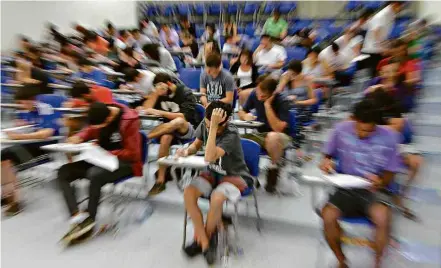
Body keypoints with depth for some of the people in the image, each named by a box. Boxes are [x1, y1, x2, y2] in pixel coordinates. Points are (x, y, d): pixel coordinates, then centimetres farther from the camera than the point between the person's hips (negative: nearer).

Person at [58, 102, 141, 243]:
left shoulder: (129, 120, -20)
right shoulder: (100, 115, -2)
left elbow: (132, 153, -19)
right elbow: (91, 131, 19)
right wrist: (79, 137, -3)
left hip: (124, 162, -7)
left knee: (94, 174, -34)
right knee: (64, 171, -8)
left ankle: (89, 221, -14)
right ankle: (77, 217, -21)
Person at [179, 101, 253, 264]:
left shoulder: (231, 135, -28)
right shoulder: (204, 125, -10)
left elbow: (209, 158, -40)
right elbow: (196, 144, 7)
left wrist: (214, 127, -43)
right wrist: (186, 151, -15)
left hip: (235, 176, -5)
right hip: (213, 173, 6)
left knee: (216, 199, -33)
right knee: (188, 193, -19)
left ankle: (206, 236, 1)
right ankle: (204, 241, -3)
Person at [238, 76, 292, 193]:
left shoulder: (282, 102, -19)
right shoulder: (254, 94, -6)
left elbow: (278, 128, -29)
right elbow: (241, 112, 6)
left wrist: (267, 105, -29)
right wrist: (246, 116, -17)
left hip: (280, 137, -4)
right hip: (260, 134, 5)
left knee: (272, 137, -40)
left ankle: (274, 169, -13)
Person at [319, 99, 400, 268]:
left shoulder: (388, 137, -7)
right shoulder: (341, 129, -7)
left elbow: (389, 175, 1)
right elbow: (328, 155, 4)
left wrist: (381, 181, -22)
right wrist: (326, 161, -19)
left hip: (373, 189, 0)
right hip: (346, 187, 0)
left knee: (382, 218, -32)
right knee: (328, 216, -25)